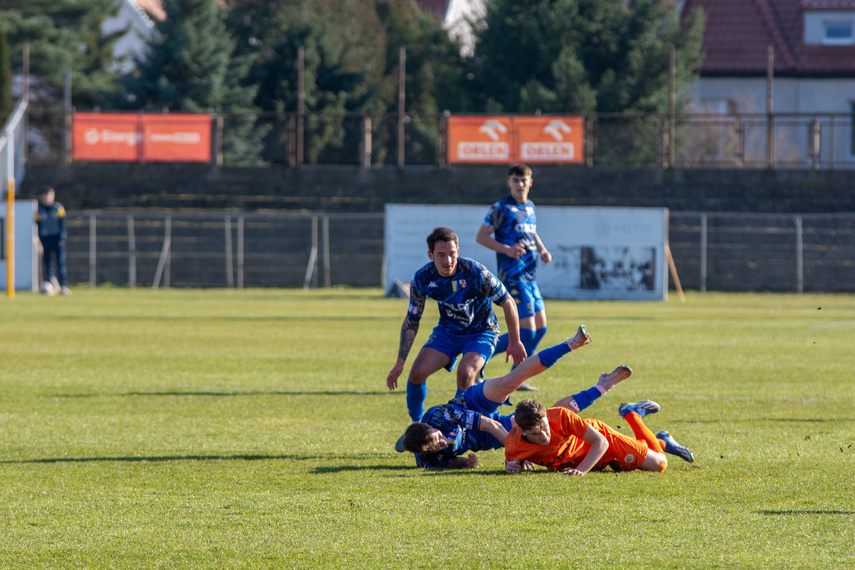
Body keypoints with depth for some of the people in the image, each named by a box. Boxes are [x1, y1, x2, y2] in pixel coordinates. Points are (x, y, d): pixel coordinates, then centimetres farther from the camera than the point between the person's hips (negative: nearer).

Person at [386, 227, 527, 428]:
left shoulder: (475, 273, -28)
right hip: (447, 330, 3)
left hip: (481, 332, -3)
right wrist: (399, 363, -4)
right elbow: (411, 321, -3)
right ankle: (416, 426, 7)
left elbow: (508, 303, -14)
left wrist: (514, 342, -8)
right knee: (417, 372, -15)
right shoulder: (422, 279, -17)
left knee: (465, 373, -29)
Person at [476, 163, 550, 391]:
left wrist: (542, 249, 12)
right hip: (513, 276, -8)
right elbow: (481, 236, -9)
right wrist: (506, 249, -22)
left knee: (540, 328, 7)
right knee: (527, 332, -14)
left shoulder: (530, 207, 16)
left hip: (530, 277, 8)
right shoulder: (501, 208, -7)